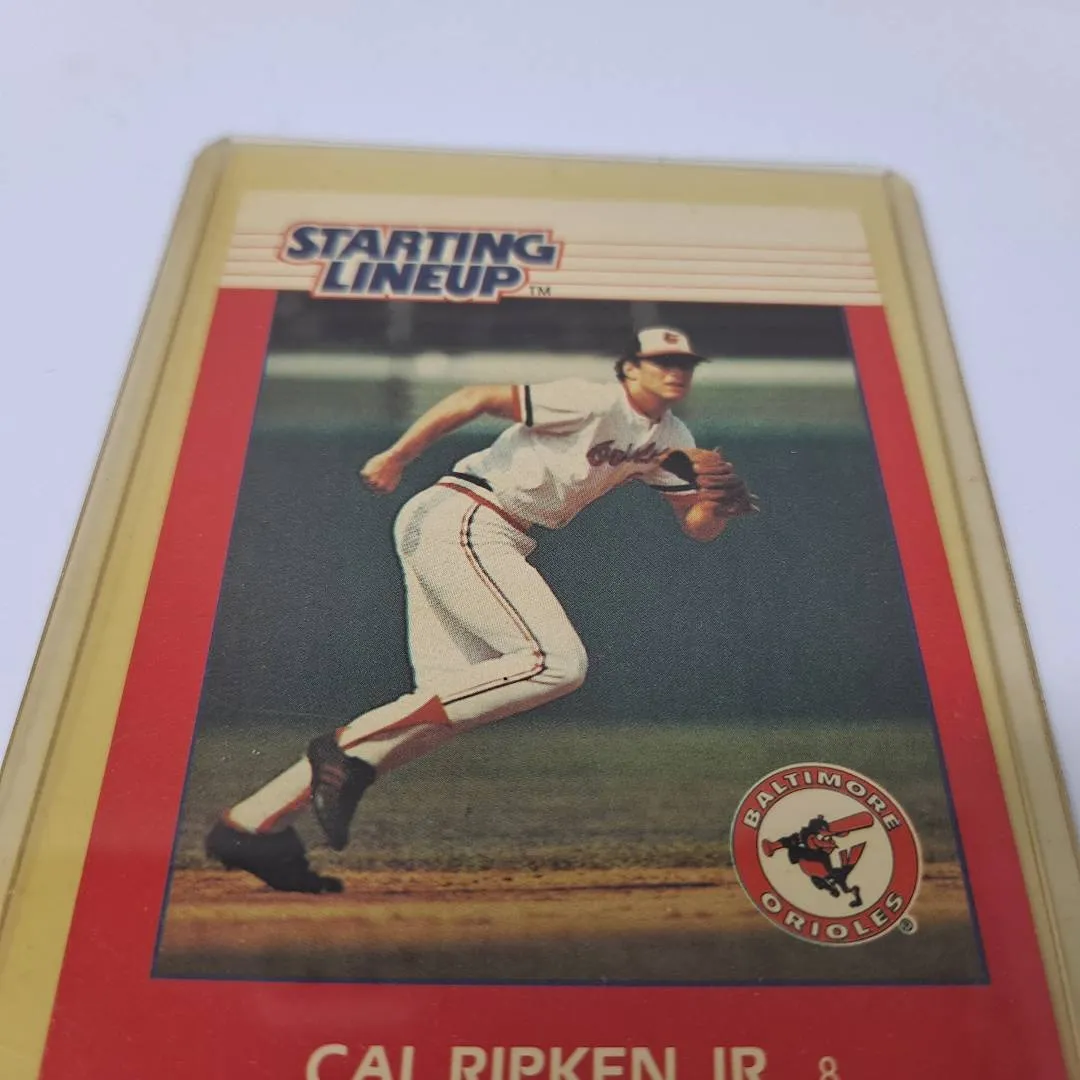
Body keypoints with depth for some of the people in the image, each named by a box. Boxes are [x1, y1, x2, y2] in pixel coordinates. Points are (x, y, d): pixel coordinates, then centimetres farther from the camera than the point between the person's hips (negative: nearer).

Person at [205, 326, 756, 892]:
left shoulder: (671, 441, 16)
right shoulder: (595, 401, -10)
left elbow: (697, 527, 14)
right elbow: (478, 397, -13)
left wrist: (720, 503, -8)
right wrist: (396, 455, -15)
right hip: (460, 522, -9)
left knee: (452, 703, 1)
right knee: (557, 662, -20)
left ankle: (251, 823, 2)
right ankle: (349, 746, -19)